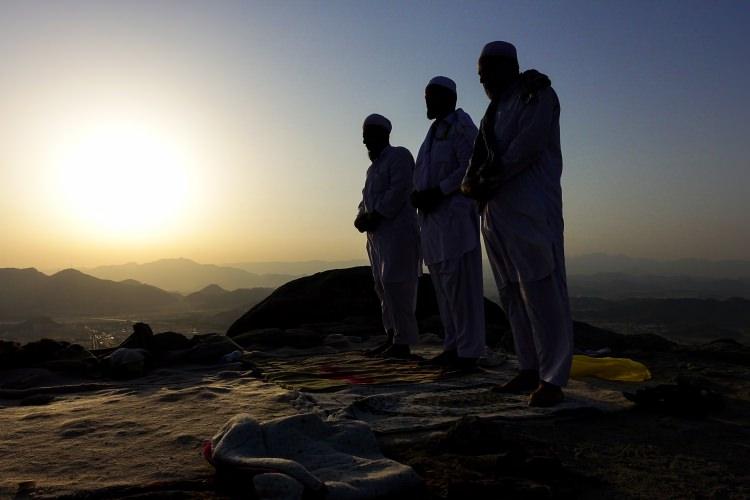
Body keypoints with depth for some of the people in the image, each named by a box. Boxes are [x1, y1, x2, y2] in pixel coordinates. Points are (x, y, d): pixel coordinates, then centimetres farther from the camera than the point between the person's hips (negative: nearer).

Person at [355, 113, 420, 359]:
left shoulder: (399, 156, -1)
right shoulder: (374, 166, 26)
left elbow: (399, 191, -15)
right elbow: (366, 198, 24)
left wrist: (374, 217, -15)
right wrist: (361, 217, 3)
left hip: (397, 230, -9)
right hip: (378, 234, 9)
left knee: (395, 284, -12)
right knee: (383, 286, 7)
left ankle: (403, 342, -9)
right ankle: (392, 337, 13)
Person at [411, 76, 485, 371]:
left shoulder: (460, 125, -2)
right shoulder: (434, 131, 23)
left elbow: (469, 168, -14)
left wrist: (436, 192, -18)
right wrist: (417, 194, 4)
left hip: (455, 214, -9)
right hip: (433, 217, 9)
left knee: (459, 283, -9)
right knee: (442, 284, 8)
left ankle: (468, 351, -4)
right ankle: (453, 346, 15)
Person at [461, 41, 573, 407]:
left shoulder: (536, 95, 3)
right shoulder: (495, 109, 25)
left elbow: (526, 147, -12)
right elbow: (479, 159, 16)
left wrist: (486, 182, -10)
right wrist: (470, 183, -4)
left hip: (531, 210, -8)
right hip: (496, 213, 8)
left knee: (542, 291, -9)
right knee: (513, 295, 6)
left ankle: (552, 380, -6)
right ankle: (529, 371, 12)